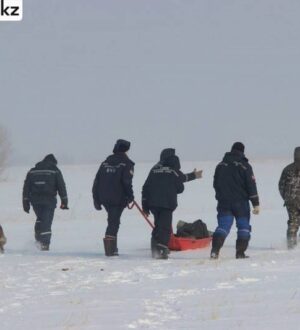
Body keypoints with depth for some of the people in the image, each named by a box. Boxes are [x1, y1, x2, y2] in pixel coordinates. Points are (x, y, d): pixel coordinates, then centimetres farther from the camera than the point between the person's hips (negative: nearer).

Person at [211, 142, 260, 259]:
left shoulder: (220, 166, 8)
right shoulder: (244, 166, -5)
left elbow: (216, 184, 17)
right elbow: (251, 186, -8)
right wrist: (256, 204, -5)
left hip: (224, 202, 3)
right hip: (241, 203, -3)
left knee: (223, 226, 1)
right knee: (243, 226, 9)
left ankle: (215, 250, -18)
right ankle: (240, 252, 2)